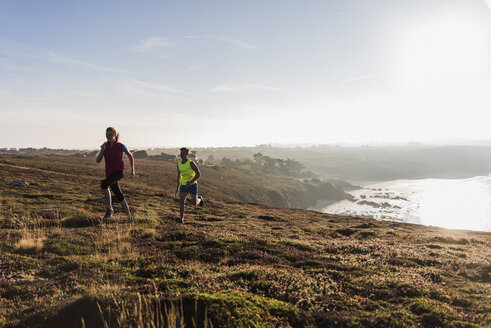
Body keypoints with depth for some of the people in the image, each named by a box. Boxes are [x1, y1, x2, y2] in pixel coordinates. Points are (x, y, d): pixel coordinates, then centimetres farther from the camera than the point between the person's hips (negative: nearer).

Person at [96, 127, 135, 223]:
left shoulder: (121, 146, -5)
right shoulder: (104, 146, 4)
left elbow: (130, 156, 11)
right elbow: (98, 161, -1)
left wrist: (132, 170, 10)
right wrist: (102, 150, -16)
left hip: (119, 172, -5)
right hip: (109, 173, 5)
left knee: (103, 184, -30)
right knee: (119, 195, 8)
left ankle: (109, 208, -17)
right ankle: (129, 216, 21)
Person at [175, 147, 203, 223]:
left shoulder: (191, 163, -16)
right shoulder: (179, 164, 3)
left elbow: (198, 174, -17)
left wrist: (190, 182, -26)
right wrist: (177, 187, 13)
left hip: (193, 185, -4)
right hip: (184, 185, 4)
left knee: (194, 203, 5)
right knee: (181, 201, -15)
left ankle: (199, 199, 43)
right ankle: (182, 219, -2)